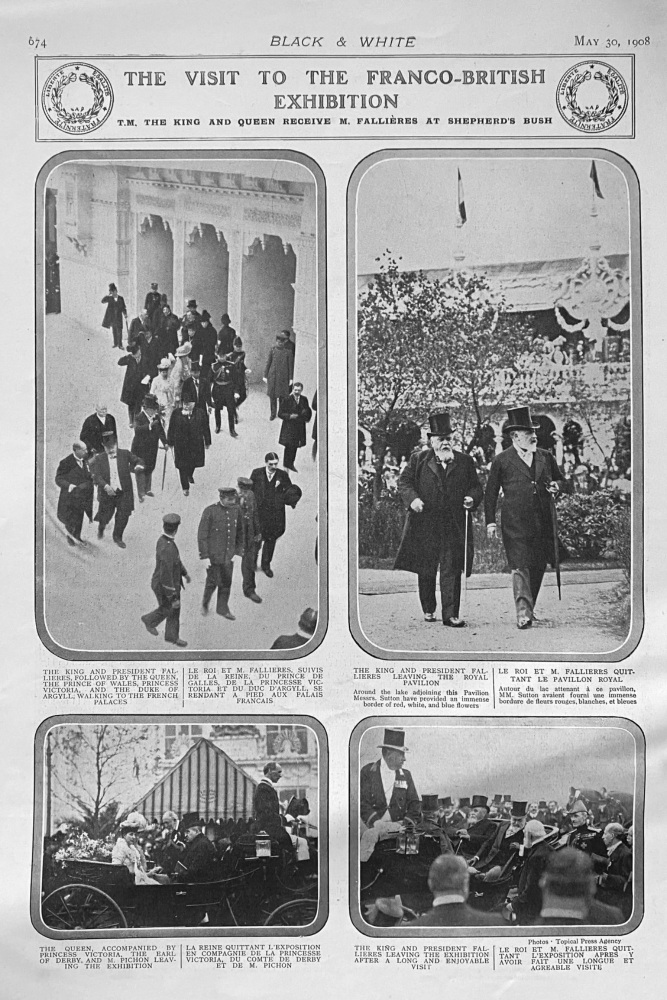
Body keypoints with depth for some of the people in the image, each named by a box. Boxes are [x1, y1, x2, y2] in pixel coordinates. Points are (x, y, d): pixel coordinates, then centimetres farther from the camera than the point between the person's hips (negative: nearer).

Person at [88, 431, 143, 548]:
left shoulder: (125, 454, -3)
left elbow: (136, 461, 8)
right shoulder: (99, 459, -7)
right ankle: (101, 527, 48)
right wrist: (105, 486, -31)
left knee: (123, 516, 4)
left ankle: (117, 537, 29)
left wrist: (138, 466, -17)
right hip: (107, 493, -1)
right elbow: (97, 475, -15)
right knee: (106, 515, 11)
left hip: (124, 492, 1)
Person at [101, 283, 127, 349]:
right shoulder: (109, 298, -2)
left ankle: (120, 344, 5)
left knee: (119, 331, -4)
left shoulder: (121, 298, 0)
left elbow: (123, 307, 7)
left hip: (118, 317, 0)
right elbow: (103, 301, -15)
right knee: (114, 331, 10)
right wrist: (108, 295, -21)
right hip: (112, 317, 1)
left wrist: (125, 314, -4)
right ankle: (115, 343, 22)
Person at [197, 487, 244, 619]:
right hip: (213, 554, -4)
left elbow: (239, 532, 8)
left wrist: (238, 552, 8)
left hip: (228, 555, 4)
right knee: (213, 581, 6)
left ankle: (223, 608, 27)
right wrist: (204, 556, -15)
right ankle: (205, 602, 33)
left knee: (226, 582, 11)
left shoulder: (236, 510, -4)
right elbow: (202, 535, -14)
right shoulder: (210, 511, -18)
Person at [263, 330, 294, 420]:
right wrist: (265, 375, 5)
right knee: (272, 395, 6)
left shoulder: (288, 352, -2)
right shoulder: (272, 350, 2)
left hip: (283, 377, -2)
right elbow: (268, 363, 7)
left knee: (283, 395, -1)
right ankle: (273, 413, 18)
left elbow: (290, 365, 2)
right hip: (272, 376, 2)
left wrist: (291, 378, 1)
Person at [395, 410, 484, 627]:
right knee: (425, 570, 10)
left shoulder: (465, 461, 9)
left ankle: (450, 615, -4)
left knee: (452, 570, -5)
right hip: (424, 525, 0)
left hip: (454, 526, 0)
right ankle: (428, 609, 27)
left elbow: (476, 487, 12)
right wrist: (412, 498, -12)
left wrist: (472, 498, -9)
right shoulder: (419, 460, 6)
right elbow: (403, 481, 5)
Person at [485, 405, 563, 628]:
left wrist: (555, 488, 2)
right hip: (515, 524, -4)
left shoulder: (546, 457, 13)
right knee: (520, 567, -12)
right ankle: (523, 612, -16)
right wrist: (490, 521, 0)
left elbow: (558, 481, 27)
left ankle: (529, 608, 23)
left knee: (538, 567, 8)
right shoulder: (501, 461, 2)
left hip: (543, 523, 4)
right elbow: (491, 493, 6)